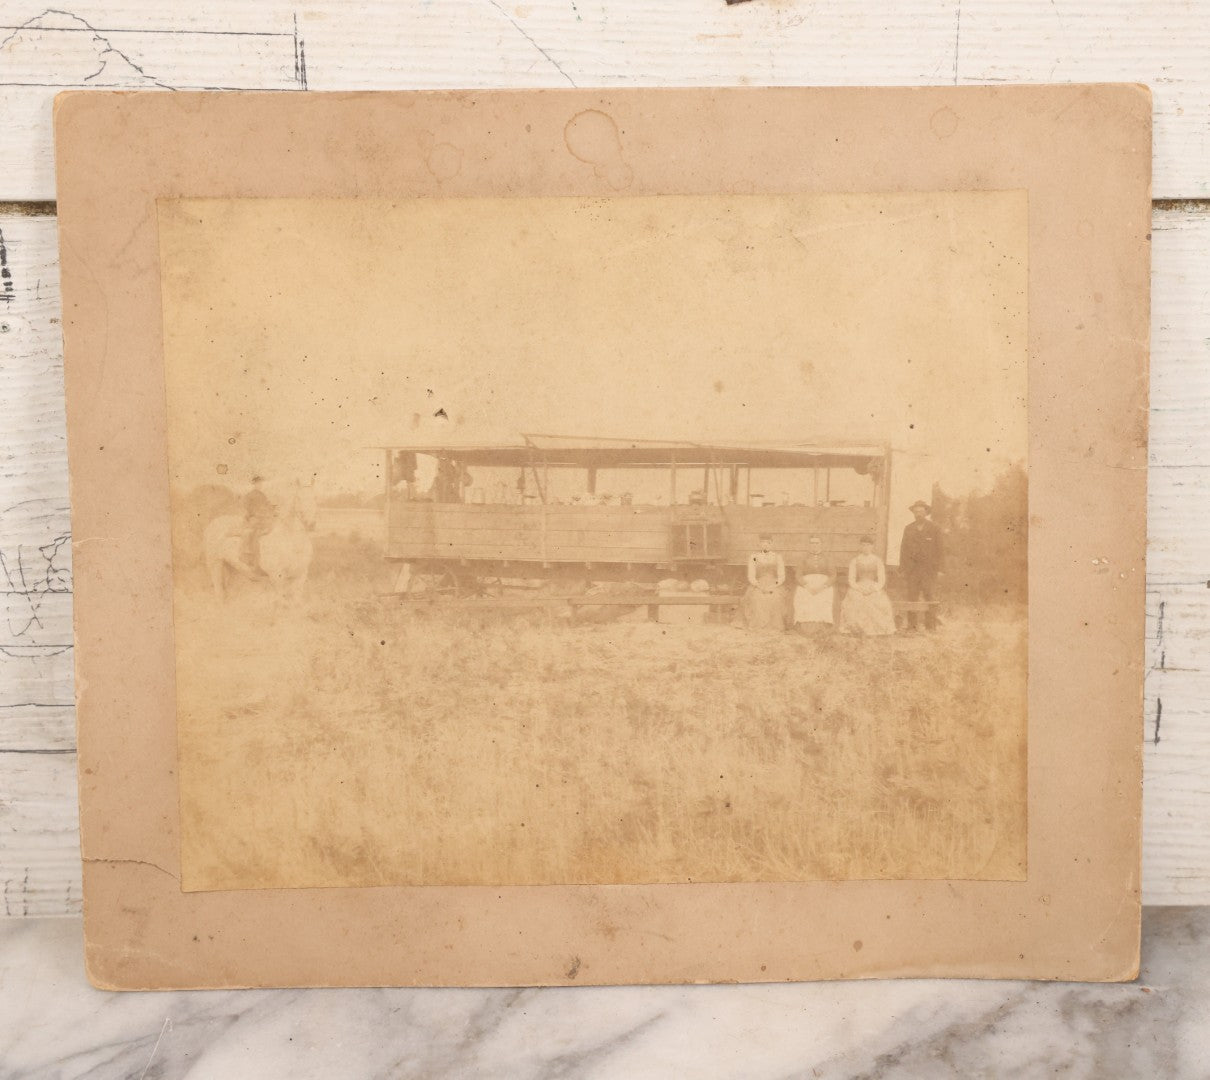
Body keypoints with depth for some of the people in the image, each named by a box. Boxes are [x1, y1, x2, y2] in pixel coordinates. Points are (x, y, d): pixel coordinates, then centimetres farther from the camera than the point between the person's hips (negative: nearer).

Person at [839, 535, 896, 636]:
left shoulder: (878, 561, 11)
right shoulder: (854, 562, 12)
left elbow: (881, 580, 5)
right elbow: (851, 580, 7)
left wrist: (873, 589, -13)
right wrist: (860, 589, -11)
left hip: (875, 590, 0)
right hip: (858, 590, 0)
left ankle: (876, 630, -19)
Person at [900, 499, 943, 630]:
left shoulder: (934, 528, 7)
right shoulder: (908, 529, 13)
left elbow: (938, 549, 5)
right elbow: (903, 549, 12)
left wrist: (937, 569, -1)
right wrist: (903, 569, 5)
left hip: (929, 569, -2)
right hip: (912, 569, 2)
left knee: (930, 599, -6)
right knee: (911, 599, 0)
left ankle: (931, 627, -3)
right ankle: (911, 627, 4)